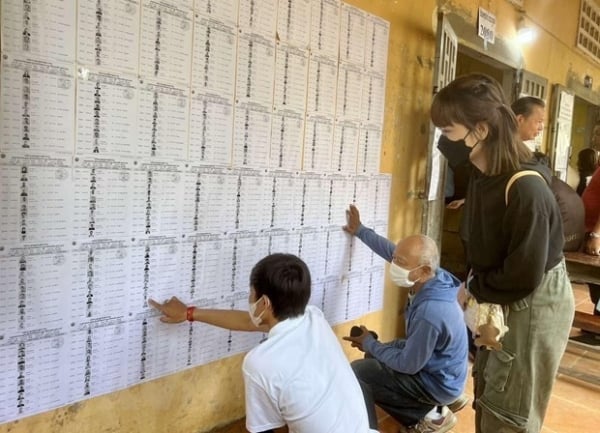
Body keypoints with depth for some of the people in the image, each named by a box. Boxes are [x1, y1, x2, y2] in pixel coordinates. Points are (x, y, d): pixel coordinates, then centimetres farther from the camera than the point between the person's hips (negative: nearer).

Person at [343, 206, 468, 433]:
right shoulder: (434, 277, -14)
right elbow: (390, 251, 1)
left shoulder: (430, 313, -38)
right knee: (375, 357, 21)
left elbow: (408, 364, -25)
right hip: (435, 366, 9)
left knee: (357, 372, -9)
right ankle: (431, 411, 20)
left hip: (437, 383, -8)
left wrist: (369, 344, -12)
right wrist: (360, 231, 9)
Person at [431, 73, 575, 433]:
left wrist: (473, 291, -12)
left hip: (534, 305, -8)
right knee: (487, 398, 23)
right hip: (501, 298, 8)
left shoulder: (526, 188, -31)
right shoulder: (483, 175, -4)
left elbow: (525, 276, -26)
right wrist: (477, 287, -4)